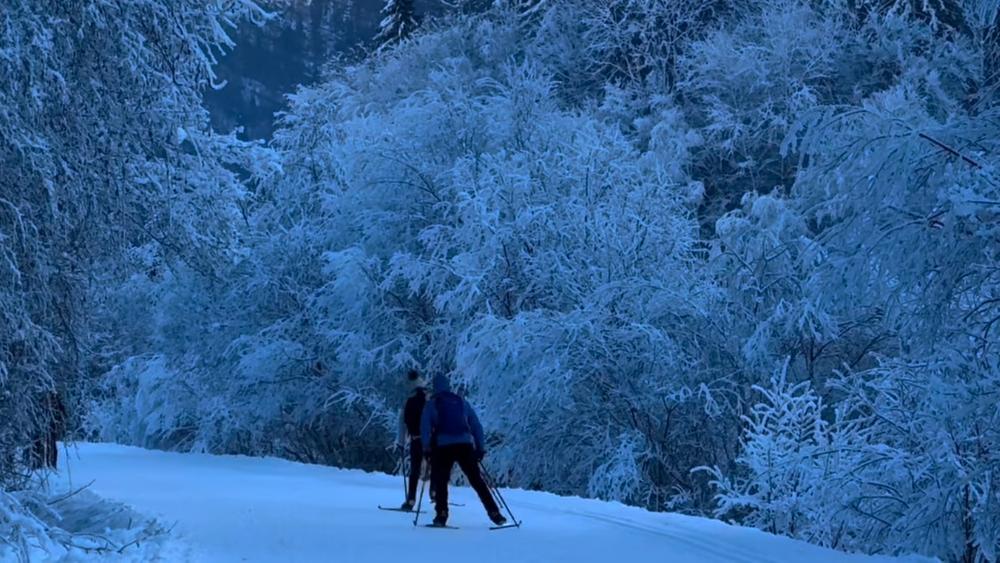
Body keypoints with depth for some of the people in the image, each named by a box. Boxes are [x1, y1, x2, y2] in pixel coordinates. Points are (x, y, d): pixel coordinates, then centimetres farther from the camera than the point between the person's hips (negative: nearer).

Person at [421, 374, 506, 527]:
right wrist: (481, 447, 16)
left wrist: (427, 448, 0)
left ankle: (441, 515, -3)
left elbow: (425, 427, -1)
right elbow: (476, 425, 16)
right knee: (477, 480, 4)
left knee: (440, 481, 10)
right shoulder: (462, 402, 18)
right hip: (465, 445, 2)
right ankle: (494, 513, -3)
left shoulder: (432, 404, 11)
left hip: (443, 447, -2)